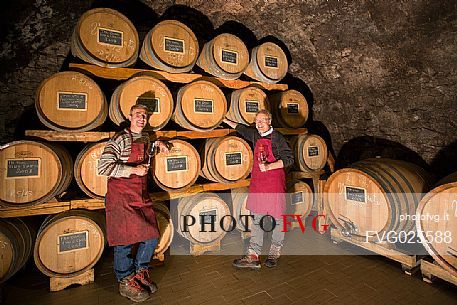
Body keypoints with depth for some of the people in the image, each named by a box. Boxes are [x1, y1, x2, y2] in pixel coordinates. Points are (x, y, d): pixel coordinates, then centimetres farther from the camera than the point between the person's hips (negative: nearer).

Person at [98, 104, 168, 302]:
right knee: (125, 239, 2)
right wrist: (133, 170, -19)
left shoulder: (145, 137, 12)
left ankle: (140, 272, 31)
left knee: (152, 235, 8)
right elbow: (103, 167, -18)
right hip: (121, 196, -7)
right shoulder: (121, 139, -10)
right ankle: (126, 282, 24)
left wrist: (158, 143, 19)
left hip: (141, 195, 7)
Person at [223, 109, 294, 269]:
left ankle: (274, 253, 27)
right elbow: (241, 128, 28)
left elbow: (289, 158, -12)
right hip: (257, 183, 6)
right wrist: (226, 120, 38)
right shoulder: (255, 135, 11)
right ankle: (253, 256, 15)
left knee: (277, 218, 7)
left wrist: (269, 166, -22)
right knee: (257, 219, 8)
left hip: (274, 183, -6)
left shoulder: (277, 137, -7)